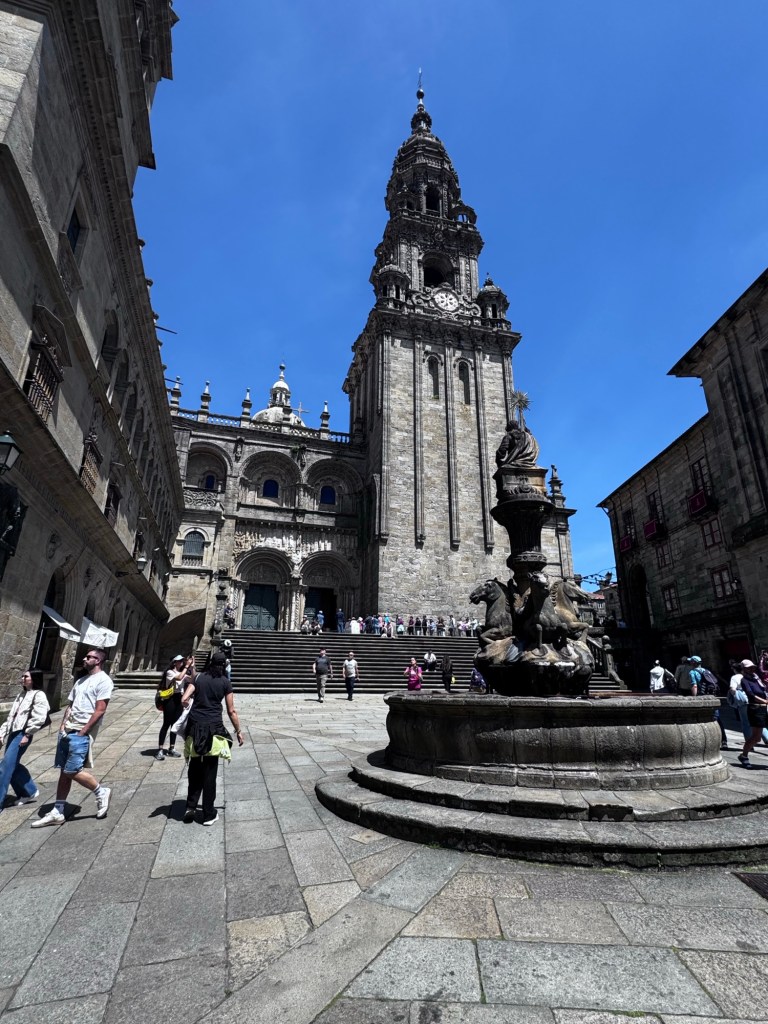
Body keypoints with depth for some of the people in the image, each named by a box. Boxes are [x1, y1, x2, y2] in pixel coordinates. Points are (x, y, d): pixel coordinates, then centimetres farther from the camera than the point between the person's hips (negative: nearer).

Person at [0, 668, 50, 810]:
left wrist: (27, 735, -17)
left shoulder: (39, 695, -8)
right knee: (13, 766, 13)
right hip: (13, 733, 9)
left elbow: (38, 718, -15)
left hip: (22, 734, -9)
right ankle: (30, 792, 27)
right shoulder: (22, 694, 19)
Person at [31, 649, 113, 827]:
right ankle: (57, 813, 19)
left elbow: (100, 710, -16)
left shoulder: (103, 680, -11)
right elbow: (70, 704, 20)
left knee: (72, 771, -10)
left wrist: (82, 732, -16)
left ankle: (101, 792, 10)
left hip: (82, 733, -8)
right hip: (67, 731, 8)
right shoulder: (80, 680, 17)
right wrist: (63, 725, 6)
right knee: (64, 771, 11)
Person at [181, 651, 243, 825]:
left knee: (195, 767, 20)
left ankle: (190, 807, 20)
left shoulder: (198, 677, 7)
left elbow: (184, 699, -9)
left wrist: (189, 701, 9)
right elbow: (231, 711, 3)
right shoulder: (225, 683, 1)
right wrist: (238, 731, 11)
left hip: (195, 726, 2)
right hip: (213, 728, -2)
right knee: (209, 771, 8)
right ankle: (209, 814, 16)